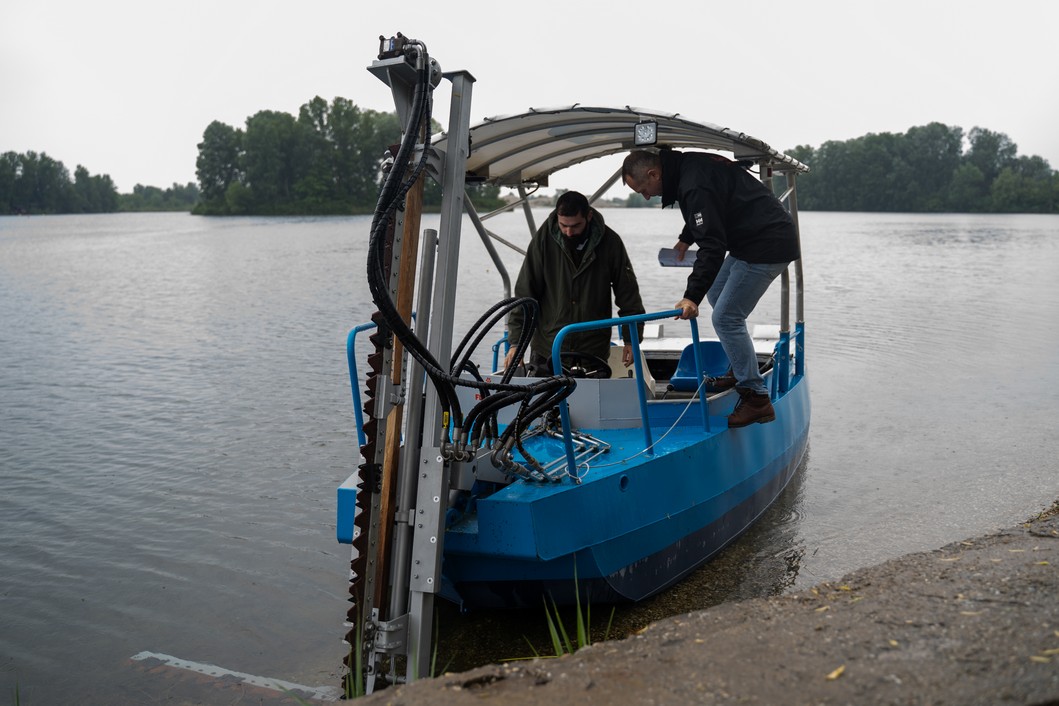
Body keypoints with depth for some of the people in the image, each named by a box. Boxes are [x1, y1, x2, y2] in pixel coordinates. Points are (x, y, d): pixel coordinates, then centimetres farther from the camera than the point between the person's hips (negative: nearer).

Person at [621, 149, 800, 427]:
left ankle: (757, 398, -6)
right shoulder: (687, 165, 8)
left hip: (768, 246, -11)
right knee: (716, 292, 22)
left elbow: (712, 246, -28)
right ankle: (741, 371, 28)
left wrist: (692, 296, -32)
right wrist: (685, 239, 33)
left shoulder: (695, 185, -24)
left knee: (726, 317, -11)